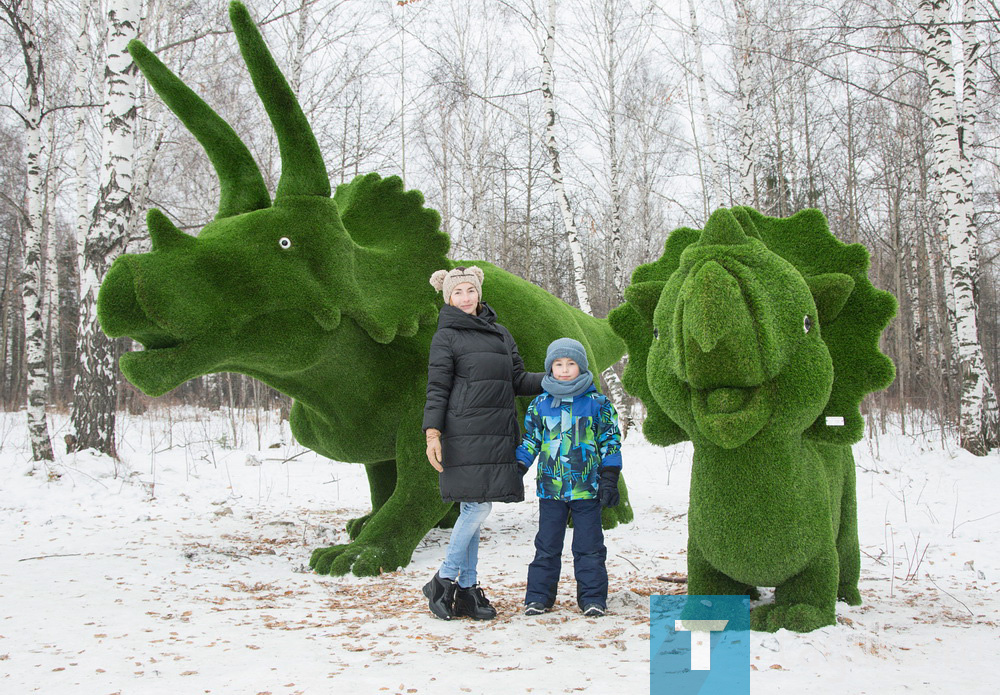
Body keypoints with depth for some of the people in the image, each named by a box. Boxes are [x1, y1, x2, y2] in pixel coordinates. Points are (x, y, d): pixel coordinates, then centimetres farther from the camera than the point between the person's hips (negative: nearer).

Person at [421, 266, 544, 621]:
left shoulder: (500, 335, 21)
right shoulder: (446, 337, 3)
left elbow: (519, 381, 19)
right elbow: (437, 390, -3)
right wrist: (432, 434, -13)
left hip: (497, 436, 5)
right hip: (465, 434, -5)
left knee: (474, 510, 6)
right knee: (477, 506, -12)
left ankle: (466, 589, 11)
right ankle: (445, 581, 1)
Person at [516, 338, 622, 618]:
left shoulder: (597, 403, 2)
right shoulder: (539, 405, 6)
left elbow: (610, 442, 5)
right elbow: (529, 442, 12)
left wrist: (609, 479, -1)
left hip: (587, 488, -1)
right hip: (550, 487, 1)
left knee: (589, 546, 4)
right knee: (547, 545, 7)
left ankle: (592, 597, 13)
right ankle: (538, 595, 15)